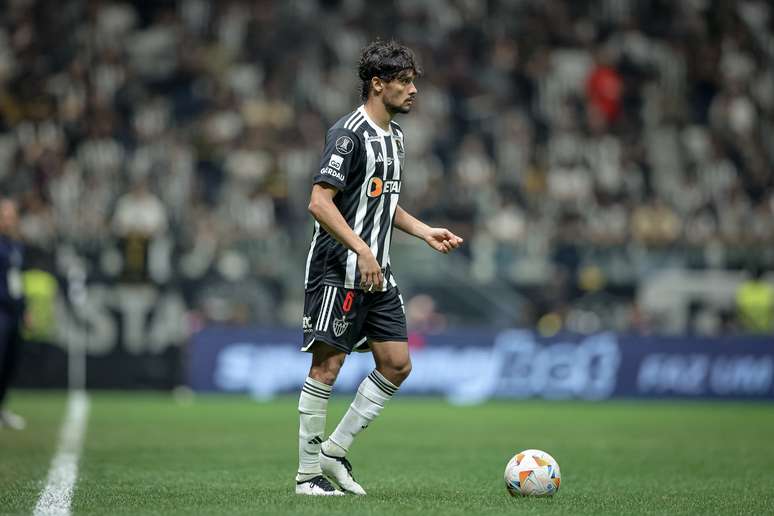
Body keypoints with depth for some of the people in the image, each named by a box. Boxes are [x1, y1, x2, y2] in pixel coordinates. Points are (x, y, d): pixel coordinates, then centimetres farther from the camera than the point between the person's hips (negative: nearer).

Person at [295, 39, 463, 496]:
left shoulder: (395, 136, 15)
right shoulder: (349, 134, -14)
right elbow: (320, 202, -20)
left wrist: (426, 232, 14)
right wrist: (362, 250, -25)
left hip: (376, 272, 9)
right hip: (338, 269, -9)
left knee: (397, 364, 5)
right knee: (328, 365, -6)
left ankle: (334, 450, 15)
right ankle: (308, 472, 2)